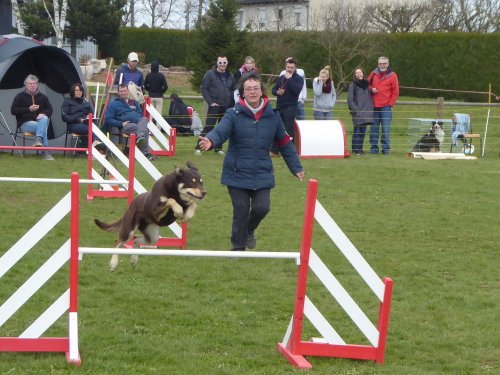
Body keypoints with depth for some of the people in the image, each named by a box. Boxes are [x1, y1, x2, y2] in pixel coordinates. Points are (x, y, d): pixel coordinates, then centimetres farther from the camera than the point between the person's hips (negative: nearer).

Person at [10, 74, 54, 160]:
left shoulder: (42, 97, 14)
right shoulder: (20, 96, 4)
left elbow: (49, 109, 11)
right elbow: (13, 110, -4)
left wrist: (43, 113, -15)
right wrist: (29, 109, -15)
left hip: (39, 120, 4)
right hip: (25, 123, -4)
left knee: (44, 118, -34)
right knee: (42, 127, -34)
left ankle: (38, 139, -46)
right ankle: (46, 152, -38)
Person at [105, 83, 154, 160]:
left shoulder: (134, 103, 33)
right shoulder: (113, 104, 18)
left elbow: (141, 113, 32)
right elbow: (108, 119, 7)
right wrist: (121, 124, -9)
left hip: (138, 121, 4)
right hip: (126, 125, -4)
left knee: (144, 119, -36)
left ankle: (140, 137, -61)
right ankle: (145, 152, -52)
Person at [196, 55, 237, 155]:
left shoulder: (230, 76, 10)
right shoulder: (210, 74, -4)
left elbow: (234, 90, 18)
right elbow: (203, 88, -6)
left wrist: (231, 103, 6)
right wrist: (210, 102, -12)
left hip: (226, 107, 5)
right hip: (214, 106, -5)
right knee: (208, 127, -8)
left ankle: (218, 148, 17)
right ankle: (198, 148, -4)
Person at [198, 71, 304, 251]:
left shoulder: (272, 116, 1)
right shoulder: (234, 114, -8)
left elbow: (285, 143, 11)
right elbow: (220, 131, -25)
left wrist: (296, 168, 13)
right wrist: (211, 141, -48)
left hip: (262, 174, 2)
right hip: (237, 174, -2)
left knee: (262, 207, -9)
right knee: (241, 212, 0)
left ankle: (249, 231, 24)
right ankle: (238, 247, 21)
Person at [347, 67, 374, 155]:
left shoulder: (366, 84, 15)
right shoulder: (352, 86, -1)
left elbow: (369, 97, 21)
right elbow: (350, 99, -5)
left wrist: (371, 107, 9)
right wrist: (355, 109, -14)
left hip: (366, 111, 5)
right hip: (357, 112, -5)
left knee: (363, 131, 7)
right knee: (357, 131, -5)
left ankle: (360, 149, 14)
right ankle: (355, 150, -1)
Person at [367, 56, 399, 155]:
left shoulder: (392, 75, 1)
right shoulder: (373, 74, 10)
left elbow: (395, 92, 2)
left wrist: (390, 104, -5)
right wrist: (371, 89, -2)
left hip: (386, 106, -3)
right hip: (374, 106, 3)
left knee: (386, 128, -5)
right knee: (373, 128, 4)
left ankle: (386, 148, 0)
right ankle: (374, 148, 9)